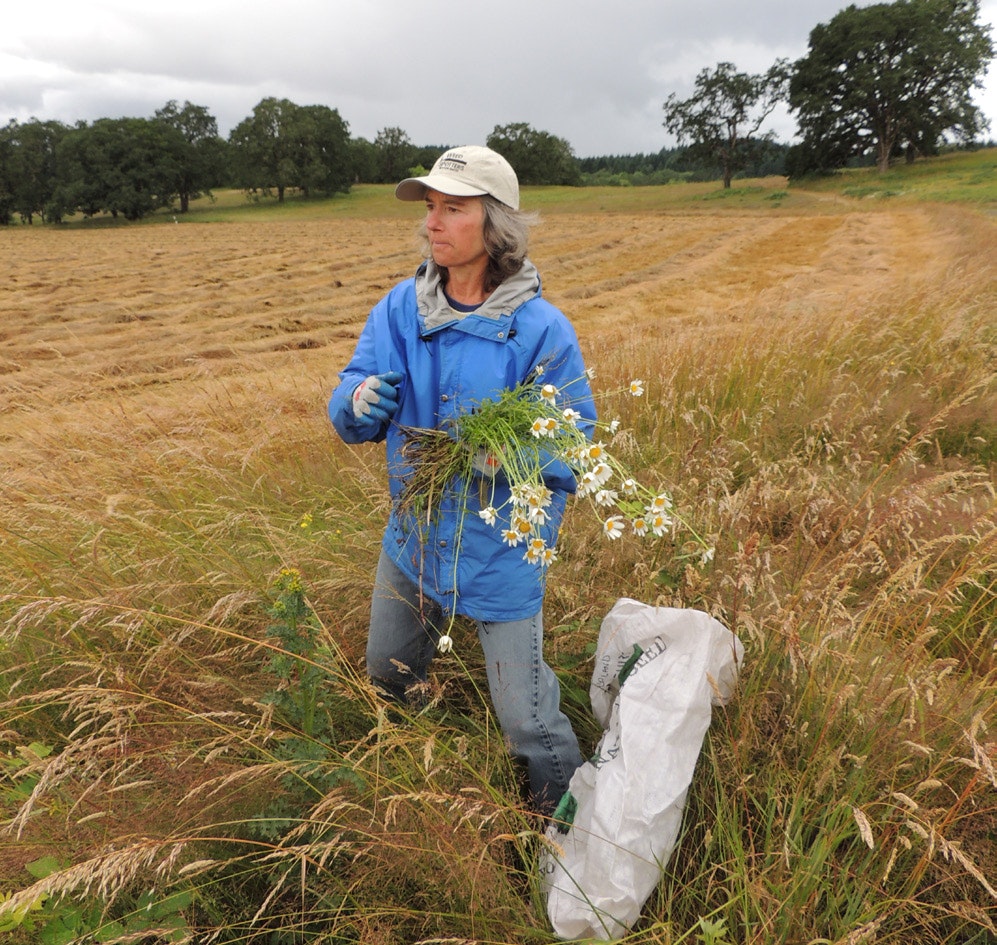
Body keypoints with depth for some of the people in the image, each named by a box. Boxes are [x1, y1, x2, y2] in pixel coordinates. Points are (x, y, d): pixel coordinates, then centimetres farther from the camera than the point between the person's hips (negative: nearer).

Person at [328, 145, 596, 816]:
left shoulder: (541, 330, -18)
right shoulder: (401, 308, -5)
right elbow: (352, 421, -4)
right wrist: (359, 401, -28)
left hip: (499, 550, -5)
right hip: (414, 534, 5)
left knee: (525, 718, 7)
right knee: (388, 679, 27)